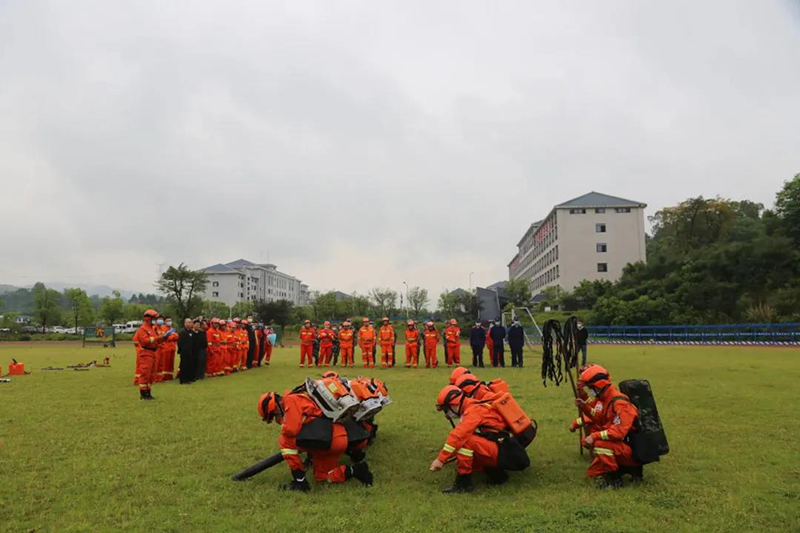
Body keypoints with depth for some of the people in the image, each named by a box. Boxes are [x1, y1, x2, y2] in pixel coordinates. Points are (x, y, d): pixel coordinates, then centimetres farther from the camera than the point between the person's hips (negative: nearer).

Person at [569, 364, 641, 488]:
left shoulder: (620, 403, -25)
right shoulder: (604, 398, 4)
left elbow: (619, 432, -30)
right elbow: (597, 416, 16)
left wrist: (595, 436, -29)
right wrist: (584, 407, 0)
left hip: (632, 448, -10)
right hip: (619, 443, 10)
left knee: (600, 444, -30)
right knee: (586, 441, 14)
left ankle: (614, 479, -9)